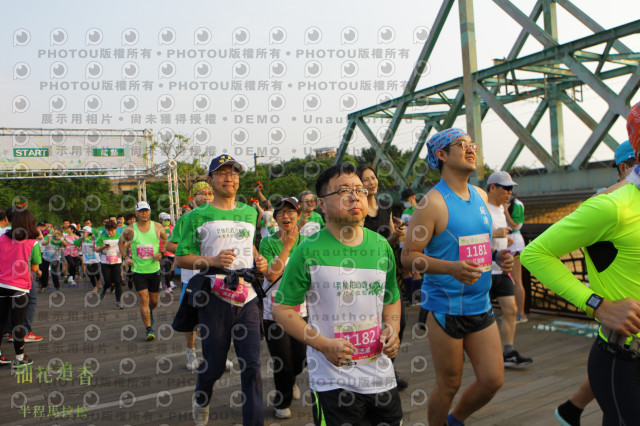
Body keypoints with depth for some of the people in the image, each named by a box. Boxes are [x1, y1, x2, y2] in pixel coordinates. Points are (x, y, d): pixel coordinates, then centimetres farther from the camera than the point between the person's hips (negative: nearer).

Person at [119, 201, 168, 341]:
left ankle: (150, 312, 47)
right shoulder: (130, 230, -4)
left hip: (154, 269, 2)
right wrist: (125, 257, 3)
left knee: (154, 301, 13)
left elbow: (167, 241, 11)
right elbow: (121, 242, 15)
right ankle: (149, 329, -2)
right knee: (143, 299, -9)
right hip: (138, 270, -1)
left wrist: (161, 253, -5)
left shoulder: (157, 227, -2)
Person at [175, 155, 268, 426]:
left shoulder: (250, 213, 15)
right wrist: (213, 261, -15)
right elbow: (181, 259, 0)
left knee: (252, 365, 1)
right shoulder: (198, 216, 1)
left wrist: (258, 259, 11)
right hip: (215, 297, -3)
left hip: (247, 296, 3)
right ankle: (201, 403, 41)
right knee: (213, 363, 9)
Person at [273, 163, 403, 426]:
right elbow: (281, 309, -8)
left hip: (381, 375, 5)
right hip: (331, 380, -4)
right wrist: (324, 345, -17)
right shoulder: (309, 251, -11)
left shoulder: (381, 246, 3)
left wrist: (393, 330, -2)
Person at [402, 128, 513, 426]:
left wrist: (498, 256, 2)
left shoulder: (481, 196, 10)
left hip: (480, 304, 7)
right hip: (445, 307, -7)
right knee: (449, 385, 5)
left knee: (493, 380, 9)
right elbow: (408, 256, -15)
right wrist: (453, 268, -28)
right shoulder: (433, 202, -14)